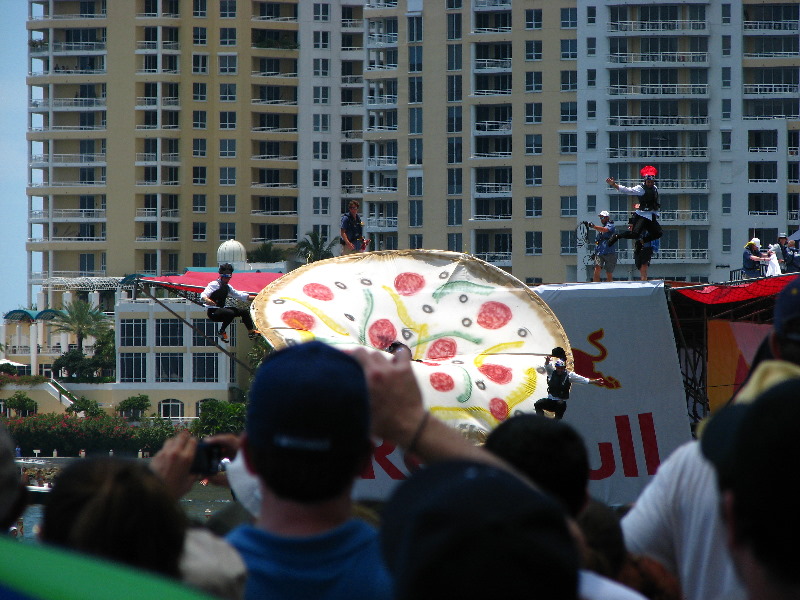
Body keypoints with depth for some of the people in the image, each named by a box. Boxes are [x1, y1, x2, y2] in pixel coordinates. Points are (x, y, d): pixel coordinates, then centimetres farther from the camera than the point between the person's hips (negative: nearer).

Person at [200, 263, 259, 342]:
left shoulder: (227, 287, 12)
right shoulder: (214, 285, -12)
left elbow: (238, 295, 23)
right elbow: (203, 295, -24)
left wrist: (254, 297, 20)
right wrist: (207, 300, -48)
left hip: (221, 310, 8)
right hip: (213, 312, -8)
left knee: (244, 311, 8)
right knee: (230, 313, -35)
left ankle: (251, 331, 19)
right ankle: (222, 332, -20)